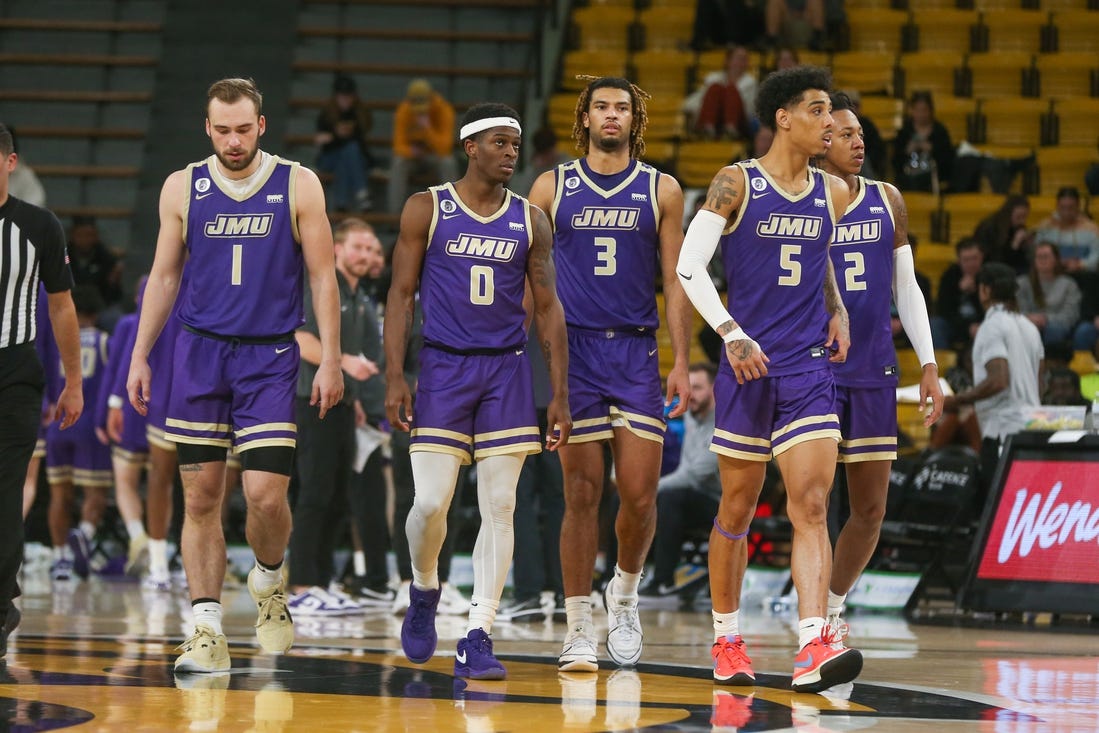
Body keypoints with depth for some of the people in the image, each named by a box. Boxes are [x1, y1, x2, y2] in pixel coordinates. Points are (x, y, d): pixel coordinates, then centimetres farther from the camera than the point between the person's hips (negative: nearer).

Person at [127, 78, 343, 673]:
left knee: (266, 495, -11)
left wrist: (330, 360, -6)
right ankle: (207, 631, 3)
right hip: (199, 354, 2)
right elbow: (164, 274, 11)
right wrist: (140, 356, 8)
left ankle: (268, 582, 20)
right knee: (200, 498, -1)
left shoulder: (298, 186, -2)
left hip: (269, 357, -2)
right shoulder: (183, 188, 4)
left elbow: (322, 277, 0)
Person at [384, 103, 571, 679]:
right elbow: (401, 295, 0)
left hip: (506, 371, 2)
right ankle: (424, 591, 22)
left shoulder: (530, 220, 7)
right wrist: (395, 378, -9)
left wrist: (560, 394, 3)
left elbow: (547, 308, 9)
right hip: (443, 367, -2)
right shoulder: (427, 209, 0)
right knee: (431, 503, -9)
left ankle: (477, 639, -1)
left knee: (499, 507, -4)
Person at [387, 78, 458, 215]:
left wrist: (427, 129, -41)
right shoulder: (404, 111, -16)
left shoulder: (444, 111, -21)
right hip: (413, 156, 1)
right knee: (399, 163, -32)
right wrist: (410, 151, -39)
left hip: (436, 156, -1)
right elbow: (399, 146, -16)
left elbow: (444, 148, -28)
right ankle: (395, 212, -31)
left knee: (448, 164, -34)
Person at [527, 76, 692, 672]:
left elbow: (675, 282, 7)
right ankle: (578, 631, 4)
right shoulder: (552, 188, 7)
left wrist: (681, 364, -1)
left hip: (637, 354, 1)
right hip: (573, 352, -1)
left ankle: (624, 595, 23)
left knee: (640, 495, -5)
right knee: (582, 494, -3)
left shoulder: (661, 190, 8)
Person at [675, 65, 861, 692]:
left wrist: (837, 311, 12)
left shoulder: (834, 194, 9)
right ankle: (727, 640, 25)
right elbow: (689, 267, -9)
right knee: (738, 508, 9)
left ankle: (814, 647, -23)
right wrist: (733, 336, -19)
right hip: (748, 365, -3)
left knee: (812, 506, -12)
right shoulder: (737, 184, -4)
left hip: (809, 366, 3)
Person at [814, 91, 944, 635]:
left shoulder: (887, 201, 8)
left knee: (870, 510, 7)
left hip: (874, 374, 5)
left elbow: (906, 288, 14)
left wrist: (928, 364, 7)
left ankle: (831, 608, 24)